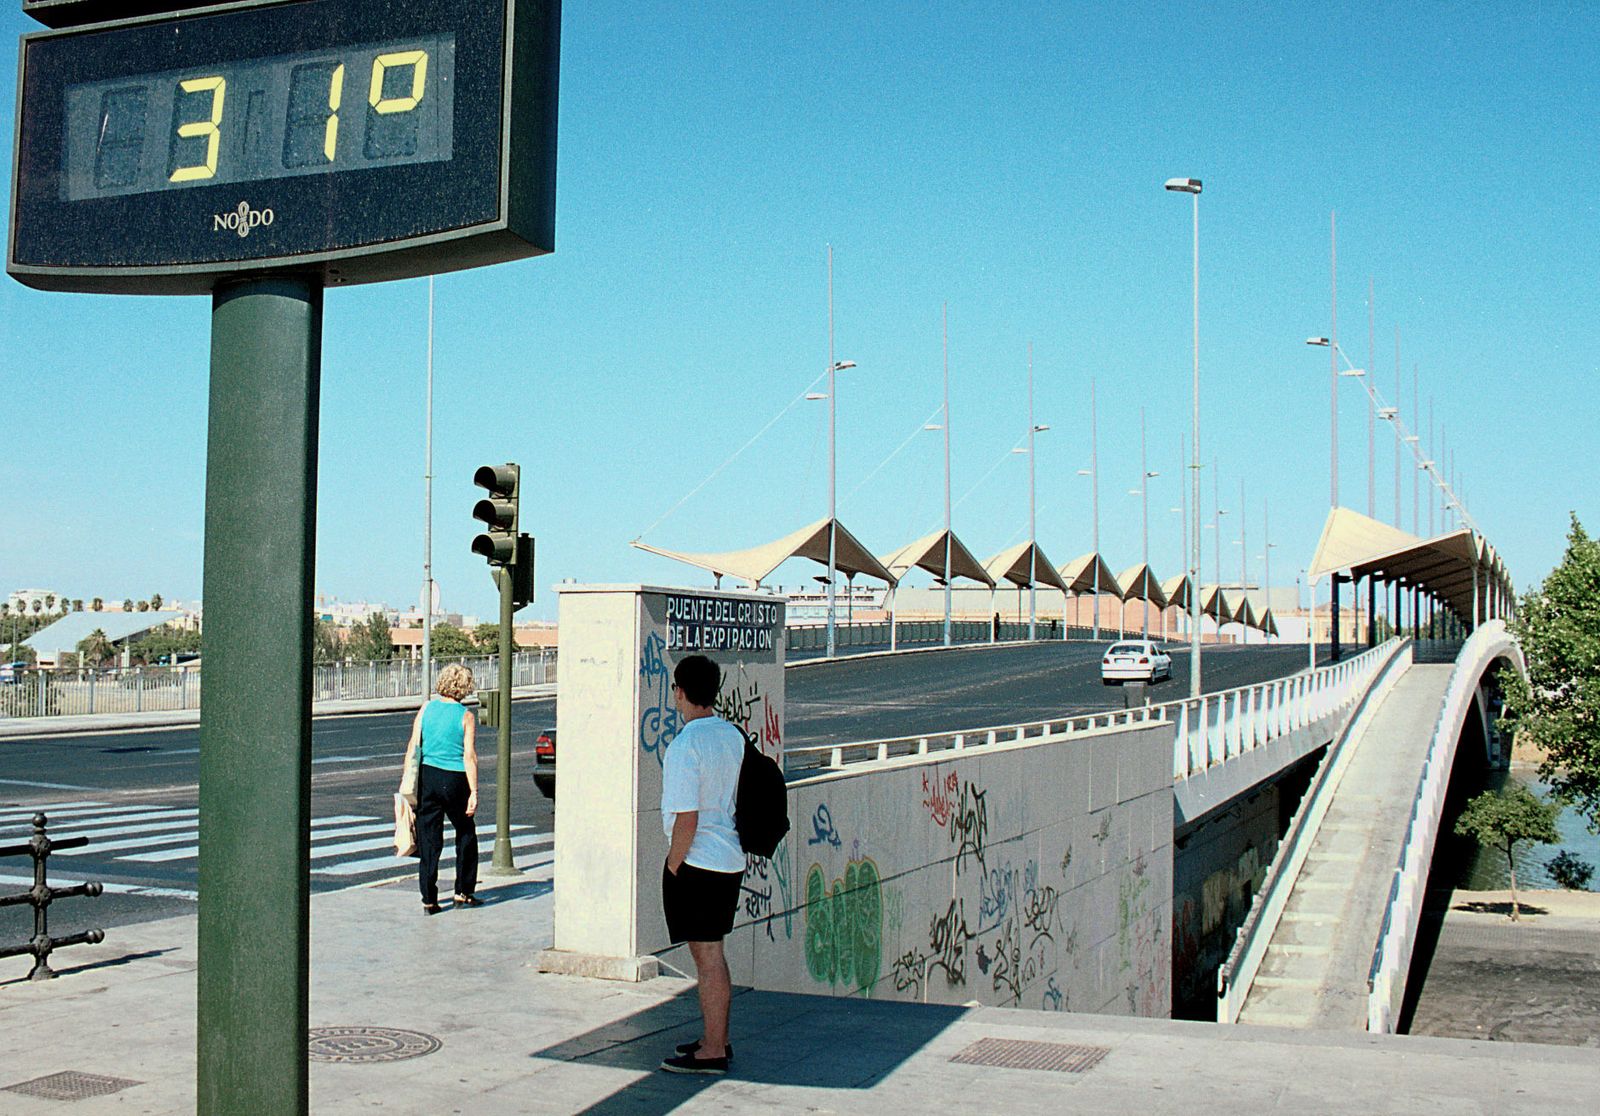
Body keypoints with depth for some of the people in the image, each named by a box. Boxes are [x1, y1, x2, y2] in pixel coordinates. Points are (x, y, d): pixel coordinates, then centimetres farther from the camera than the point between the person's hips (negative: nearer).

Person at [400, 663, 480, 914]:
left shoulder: (427, 708, 3)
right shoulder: (466, 716, -5)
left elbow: (413, 747, 2)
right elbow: (470, 757, -10)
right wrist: (474, 792, -8)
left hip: (427, 776, 3)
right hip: (455, 780, -3)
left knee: (428, 839, 6)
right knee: (465, 835, 16)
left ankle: (429, 900, 6)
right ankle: (463, 892, 19)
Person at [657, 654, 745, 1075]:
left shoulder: (686, 745, -18)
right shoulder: (734, 736, 7)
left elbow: (686, 819, -21)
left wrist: (672, 866, -8)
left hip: (697, 863, -9)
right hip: (730, 860, 9)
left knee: (707, 954, -1)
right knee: (711, 952, 19)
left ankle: (712, 1052, 7)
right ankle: (716, 1039, 29)